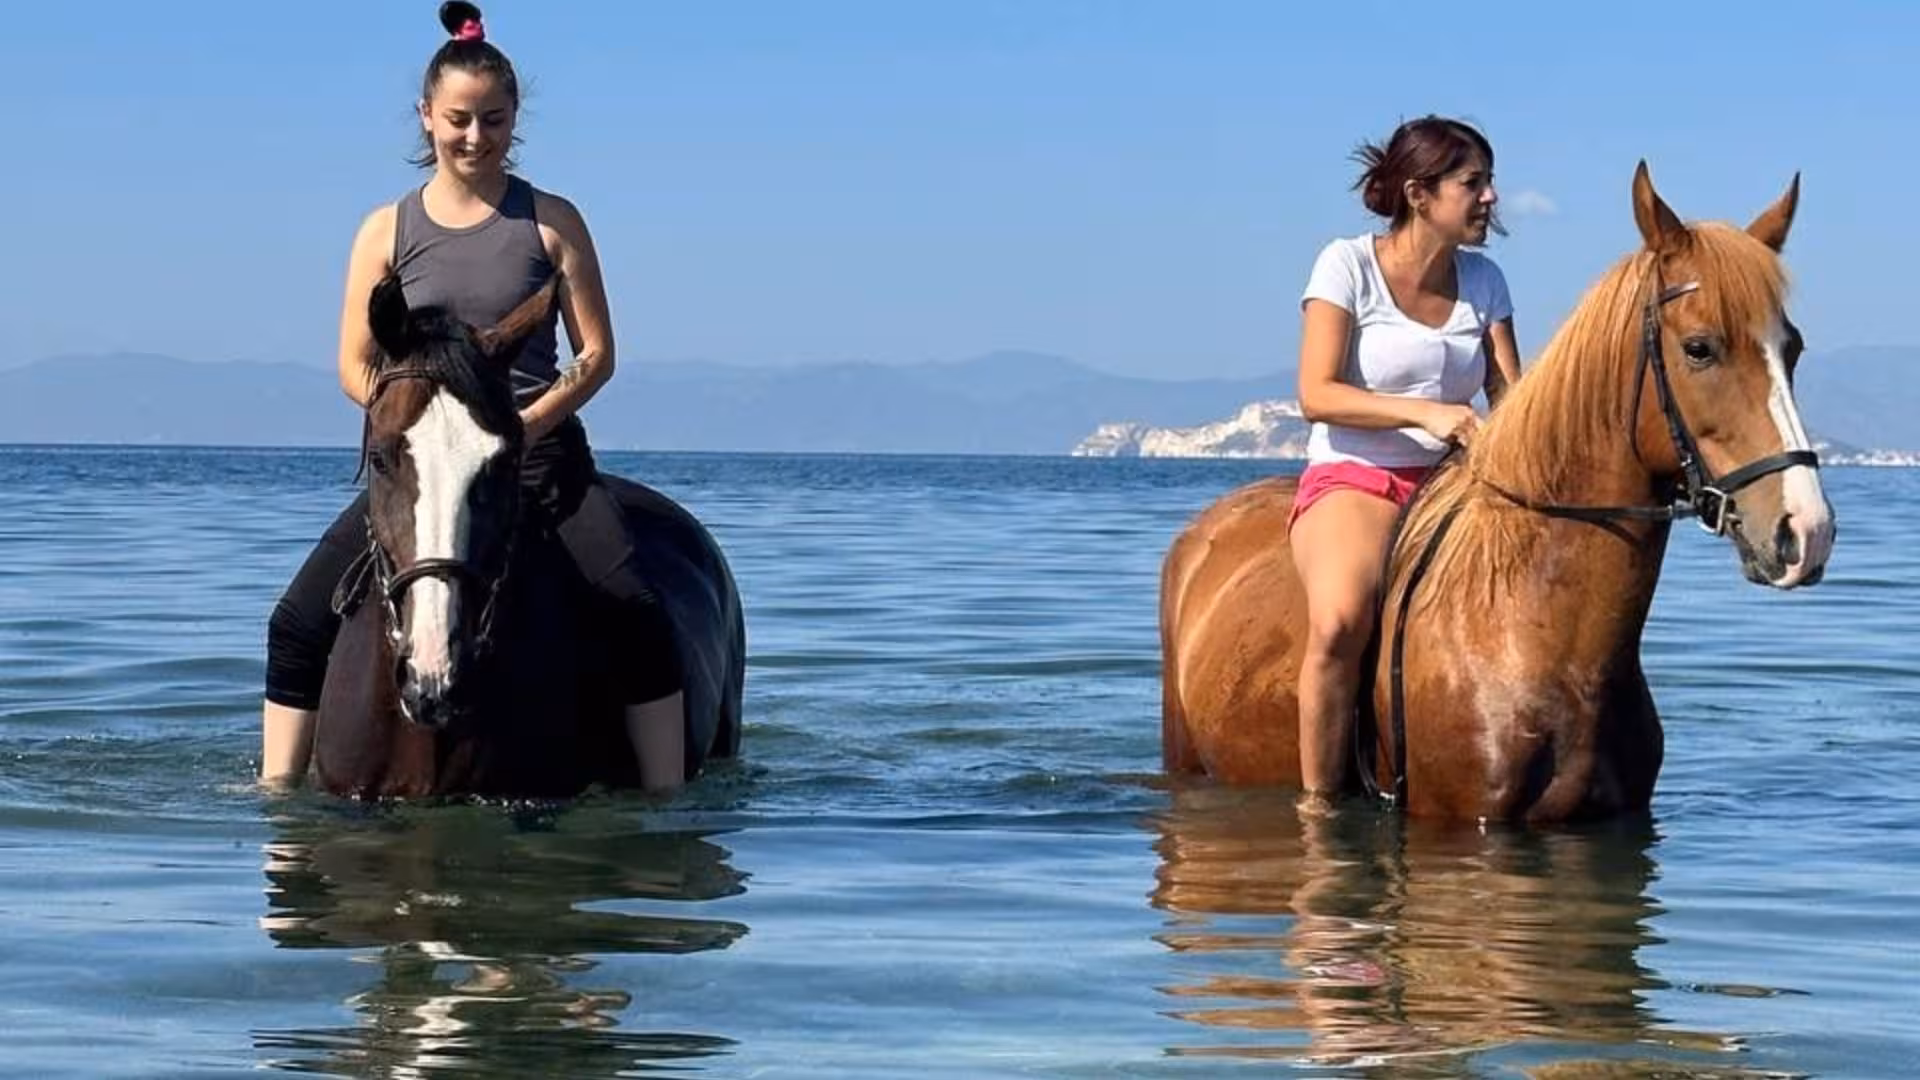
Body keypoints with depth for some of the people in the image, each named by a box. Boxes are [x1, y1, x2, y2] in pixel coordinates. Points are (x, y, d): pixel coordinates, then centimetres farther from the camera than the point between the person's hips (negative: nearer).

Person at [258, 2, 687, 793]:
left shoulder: (553, 223, 3)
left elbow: (597, 354, 1)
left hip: (542, 452, -1)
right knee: (299, 620, -10)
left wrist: (526, 423, -15)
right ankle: (276, 789, 1)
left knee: (638, 611, -20)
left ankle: (666, 794, -12)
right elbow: (356, 368, 5)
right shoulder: (387, 232, 6)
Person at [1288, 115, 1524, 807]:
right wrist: (1424, 413, -24)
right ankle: (1318, 802, -21)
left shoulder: (1484, 281, 10)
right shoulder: (1348, 265, -4)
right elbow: (1316, 395, -12)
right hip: (1350, 480, -5)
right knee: (1340, 620, -35)